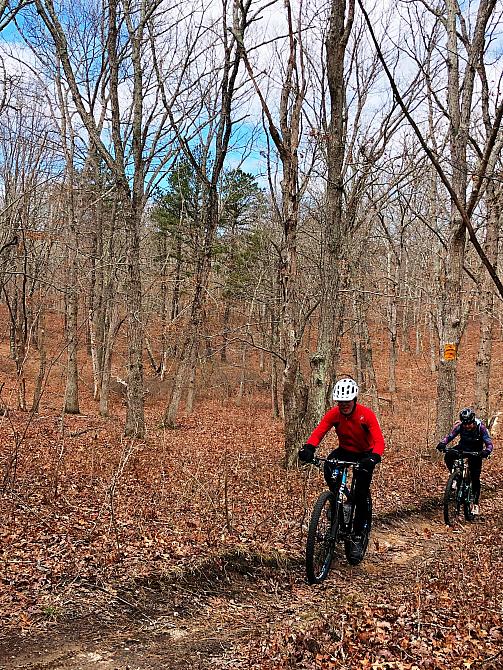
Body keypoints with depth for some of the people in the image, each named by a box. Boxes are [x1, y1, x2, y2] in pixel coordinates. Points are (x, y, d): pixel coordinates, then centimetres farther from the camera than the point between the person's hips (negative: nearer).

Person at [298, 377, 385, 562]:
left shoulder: (366, 414, -25)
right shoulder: (334, 414, -17)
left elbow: (379, 440, -33)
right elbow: (318, 432, -25)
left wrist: (374, 458, -54)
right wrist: (308, 448, -46)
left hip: (364, 455, -2)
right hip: (344, 451, 2)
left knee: (360, 496, -11)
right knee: (328, 466, -31)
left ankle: (358, 537, 4)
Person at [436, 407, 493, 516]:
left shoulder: (481, 427, -25)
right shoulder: (459, 426, -21)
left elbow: (489, 443, -24)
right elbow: (450, 436, -17)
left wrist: (487, 451, -46)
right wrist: (442, 444, -38)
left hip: (475, 452, -2)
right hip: (462, 448, 2)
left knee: (475, 478, -6)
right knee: (448, 456, -29)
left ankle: (475, 504, 6)